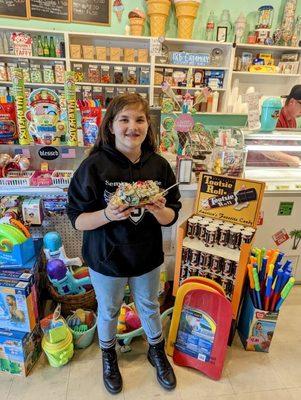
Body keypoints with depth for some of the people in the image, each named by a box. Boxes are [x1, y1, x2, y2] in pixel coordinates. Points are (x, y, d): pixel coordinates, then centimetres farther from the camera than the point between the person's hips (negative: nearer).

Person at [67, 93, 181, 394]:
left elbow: (171, 217, -3)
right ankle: (108, 355, 55)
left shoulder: (159, 166, -9)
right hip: (107, 259, -2)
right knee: (108, 311, 23)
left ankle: (157, 351, 55)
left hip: (147, 257, 2)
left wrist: (159, 210, -25)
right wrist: (108, 214, -33)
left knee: (149, 306, 25)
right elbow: (77, 220, -15)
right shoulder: (94, 166, -18)